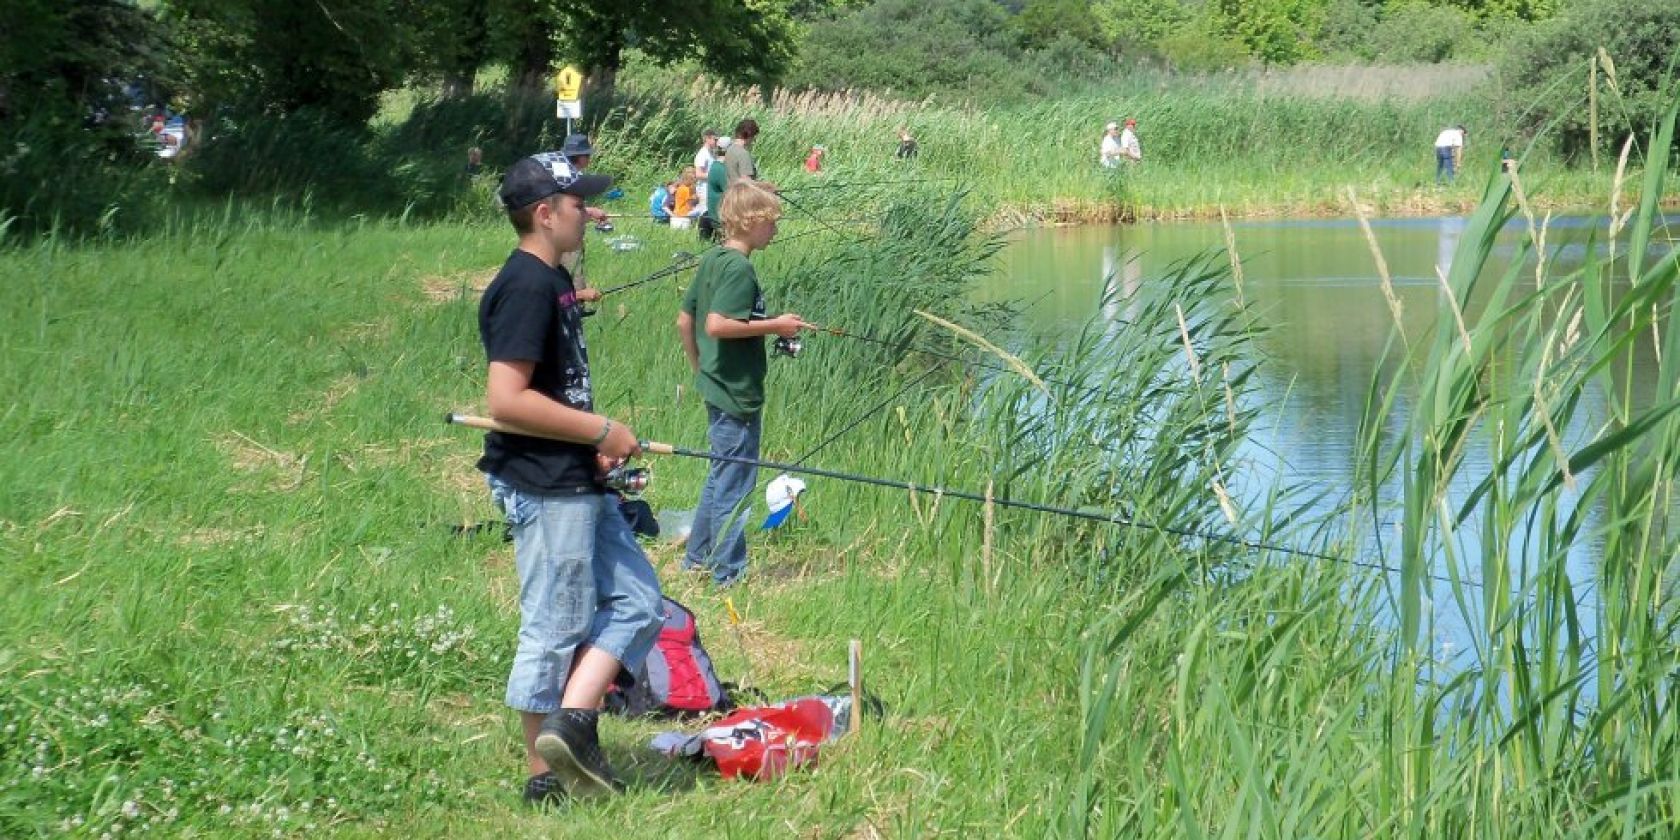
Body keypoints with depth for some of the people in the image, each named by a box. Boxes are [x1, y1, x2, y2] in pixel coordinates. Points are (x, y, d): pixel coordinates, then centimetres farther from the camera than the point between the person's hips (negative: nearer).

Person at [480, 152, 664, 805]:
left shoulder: (553, 280, 12)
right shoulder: (525, 287, -19)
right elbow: (506, 399, -26)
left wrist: (593, 441, 9)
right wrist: (600, 430, -19)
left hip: (574, 481, 10)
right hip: (544, 487, -10)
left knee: (636, 599, 12)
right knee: (556, 628, -1)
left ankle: (574, 722, 5)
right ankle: (546, 775, 8)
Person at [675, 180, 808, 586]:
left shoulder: (712, 260, 9)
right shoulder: (739, 268, -18)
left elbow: (685, 321, 14)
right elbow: (717, 324, -28)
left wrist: (699, 367, 23)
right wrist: (774, 325, -20)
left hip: (716, 388, 10)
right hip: (738, 393, -10)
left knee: (721, 475, 21)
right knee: (734, 483, -1)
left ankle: (697, 556, 30)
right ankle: (730, 572, 6)